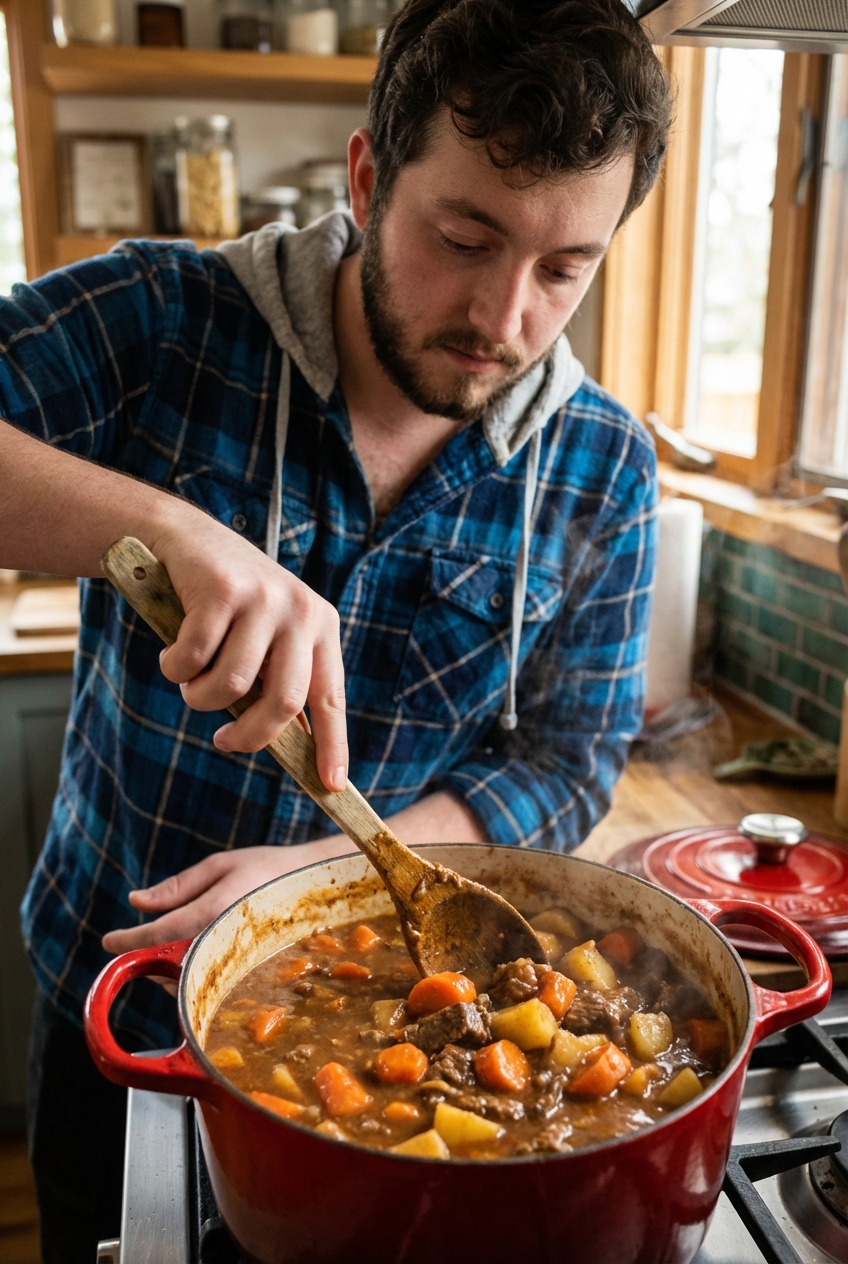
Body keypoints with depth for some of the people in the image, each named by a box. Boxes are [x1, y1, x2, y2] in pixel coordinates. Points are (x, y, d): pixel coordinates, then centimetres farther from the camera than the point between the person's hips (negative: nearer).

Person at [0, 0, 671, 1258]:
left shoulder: (603, 470, -12)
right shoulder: (163, 322, -17)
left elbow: (566, 764, -10)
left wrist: (317, 872, -23)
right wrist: (161, 523, -44)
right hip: (119, 1010, 0)